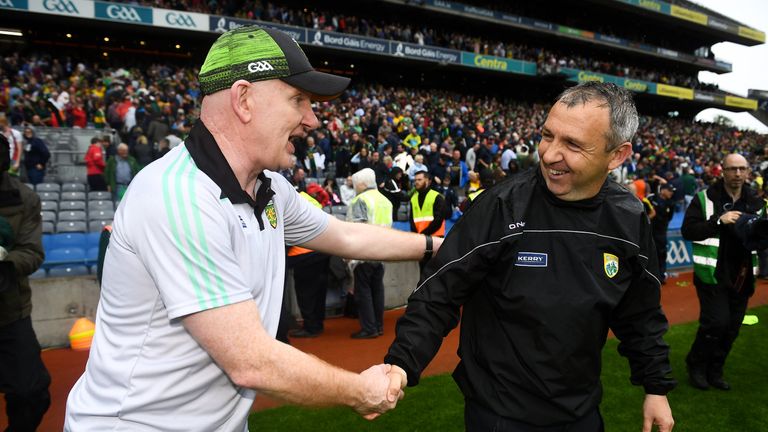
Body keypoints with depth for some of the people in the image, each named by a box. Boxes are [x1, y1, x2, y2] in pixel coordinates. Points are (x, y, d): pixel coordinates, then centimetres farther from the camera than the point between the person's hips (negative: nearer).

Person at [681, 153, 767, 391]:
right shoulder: (705, 198, -5)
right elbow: (687, 230, -14)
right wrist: (718, 221, -23)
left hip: (741, 276, 5)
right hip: (713, 273, -5)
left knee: (731, 327, 10)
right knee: (716, 322, -10)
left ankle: (714, 371, 26)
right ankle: (696, 366, 13)